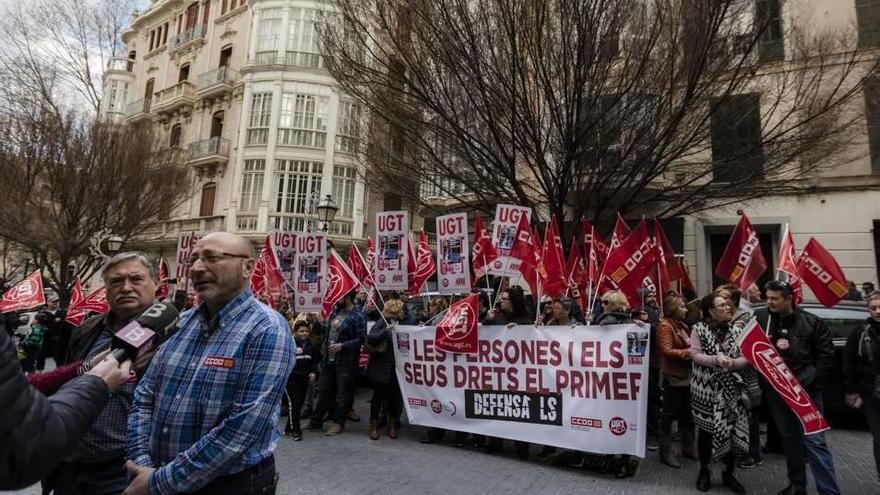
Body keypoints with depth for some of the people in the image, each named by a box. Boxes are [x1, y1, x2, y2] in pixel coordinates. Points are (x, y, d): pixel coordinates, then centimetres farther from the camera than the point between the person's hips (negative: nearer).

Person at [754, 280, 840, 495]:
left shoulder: (812, 322, -7)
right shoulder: (760, 317, -3)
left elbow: (826, 356, -3)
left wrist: (807, 381, -10)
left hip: (806, 389, -3)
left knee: (814, 440, -4)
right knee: (788, 438, 16)